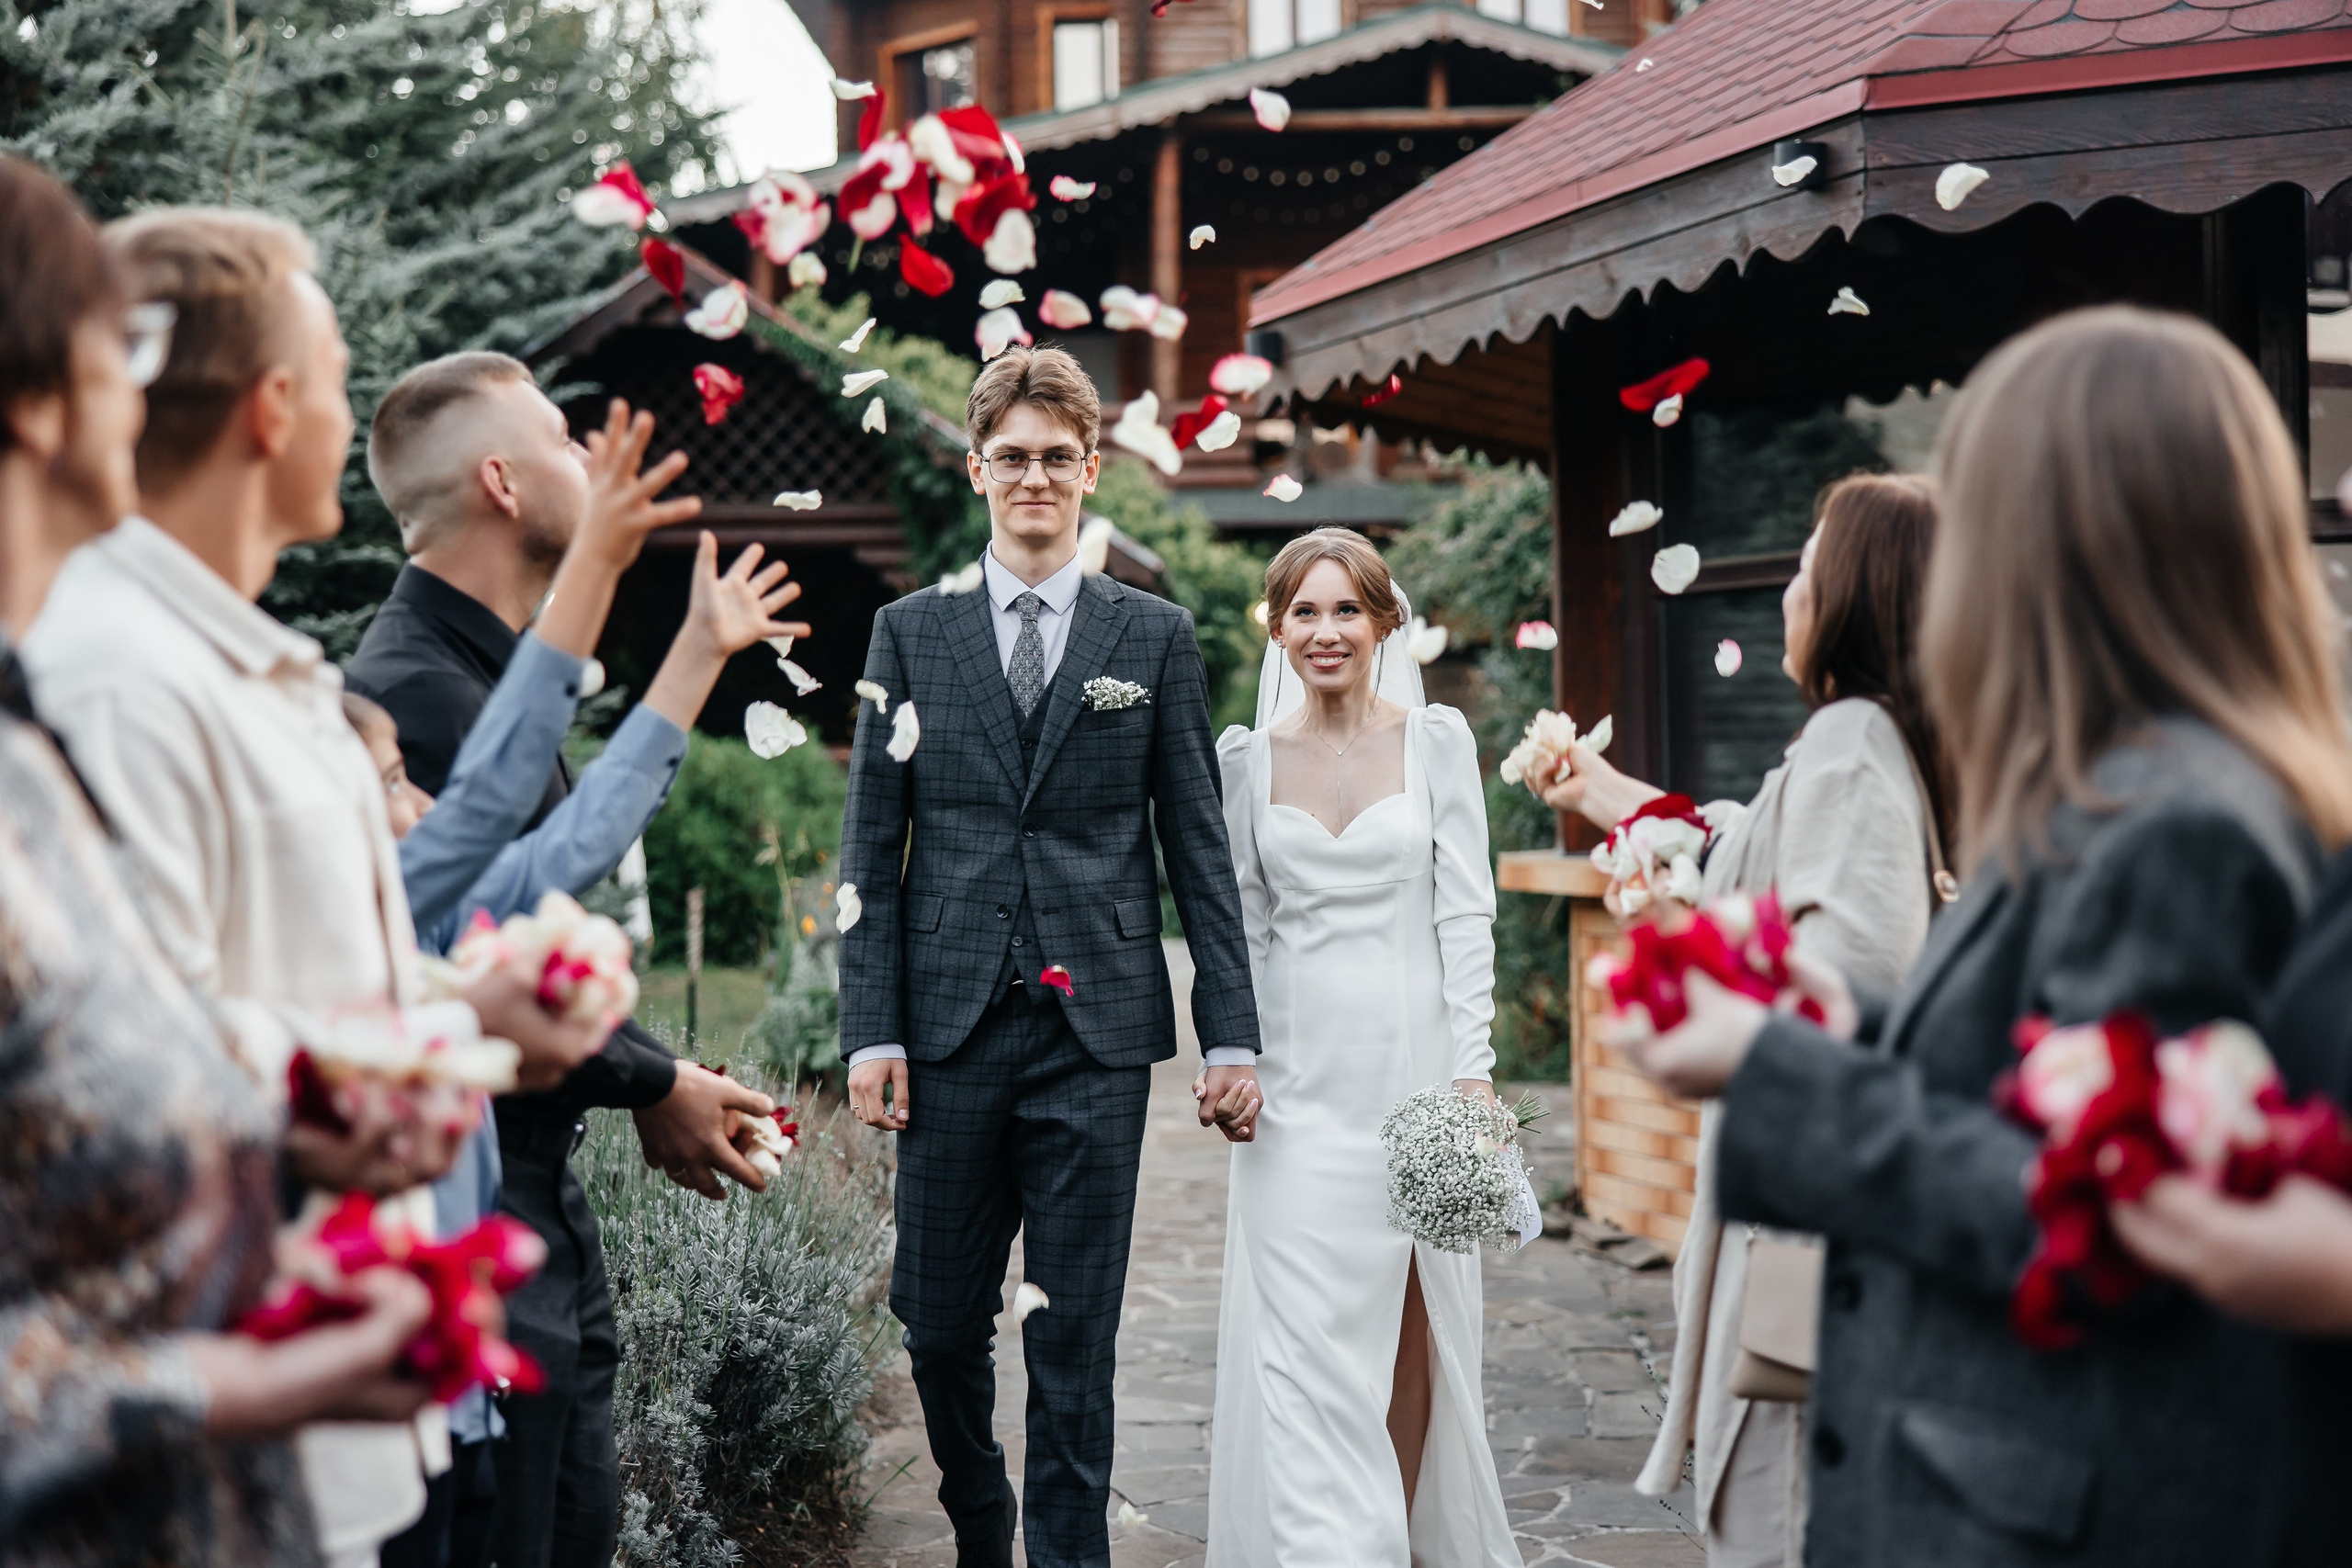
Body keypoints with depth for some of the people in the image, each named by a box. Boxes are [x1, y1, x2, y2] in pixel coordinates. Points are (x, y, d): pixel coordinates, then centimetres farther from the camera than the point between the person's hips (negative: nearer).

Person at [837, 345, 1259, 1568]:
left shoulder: (1155, 636, 7)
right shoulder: (910, 631, 8)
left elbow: (1198, 846, 6)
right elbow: (871, 848, 6)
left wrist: (1231, 1033, 0)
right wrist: (870, 1028, -3)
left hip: (1098, 1026, -1)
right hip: (952, 1023, 1)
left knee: (1076, 1338, 2)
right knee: (939, 1326, 8)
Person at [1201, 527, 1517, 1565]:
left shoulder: (1437, 740, 2)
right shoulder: (1247, 758, 6)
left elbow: (1466, 910, -1)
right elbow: (1240, 926, 9)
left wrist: (1473, 1066, -8)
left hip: (1415, 1060, -1)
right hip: (1299, 1078, 1)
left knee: (1417, 1326, 7)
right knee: (1309, 1342, -5)